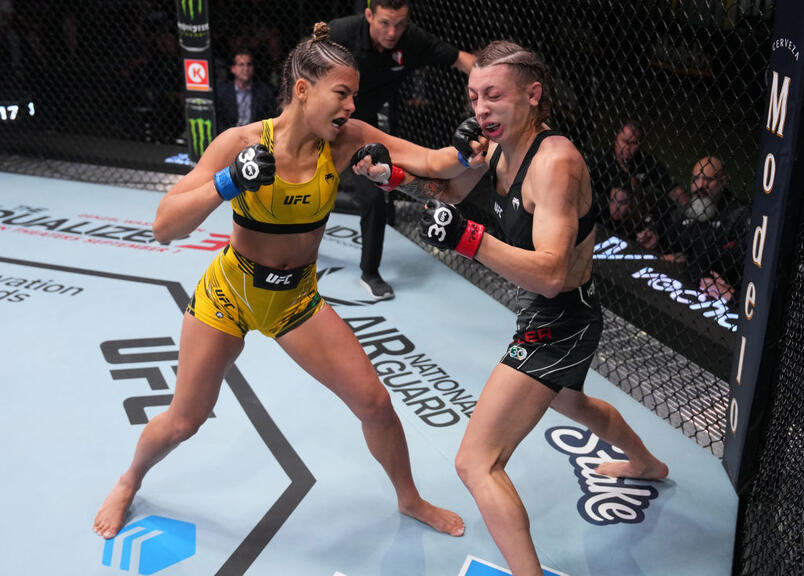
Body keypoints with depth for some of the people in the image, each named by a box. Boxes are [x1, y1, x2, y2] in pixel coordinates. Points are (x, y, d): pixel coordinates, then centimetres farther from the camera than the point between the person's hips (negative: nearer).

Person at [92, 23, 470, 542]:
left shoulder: (346, 140, -16)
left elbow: (430, 162, -25)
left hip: (297, 298, 2)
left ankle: (410, 499, 28)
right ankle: (130, 482, 43)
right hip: (229, 291, -2)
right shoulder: (242, 142, -22)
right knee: (184, 420, 9)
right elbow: (165, 227, -24)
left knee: (375, 403, 0)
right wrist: (228, 183, -38)